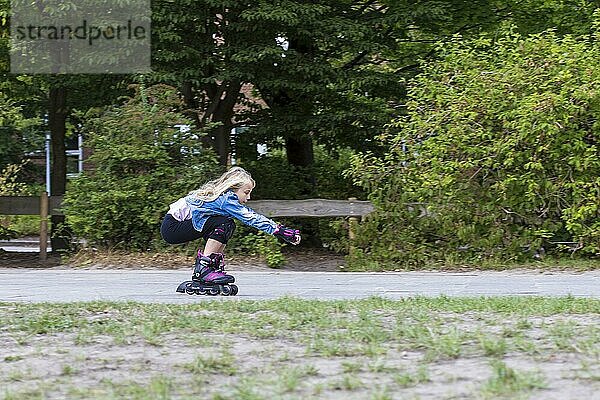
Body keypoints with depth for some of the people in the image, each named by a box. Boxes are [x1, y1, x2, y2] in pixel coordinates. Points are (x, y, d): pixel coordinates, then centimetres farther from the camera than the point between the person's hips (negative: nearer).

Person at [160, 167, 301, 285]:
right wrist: (280, 231, -25)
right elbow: (251, 218, -25)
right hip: (172, 228, -10)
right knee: (224, 224, -21)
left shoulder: (225, 197, 8)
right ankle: (202, 269, -20)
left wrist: (279, 228, 8)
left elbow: (250, 215, 13)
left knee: (228, 226, 6)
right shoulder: (225, 199, -20)